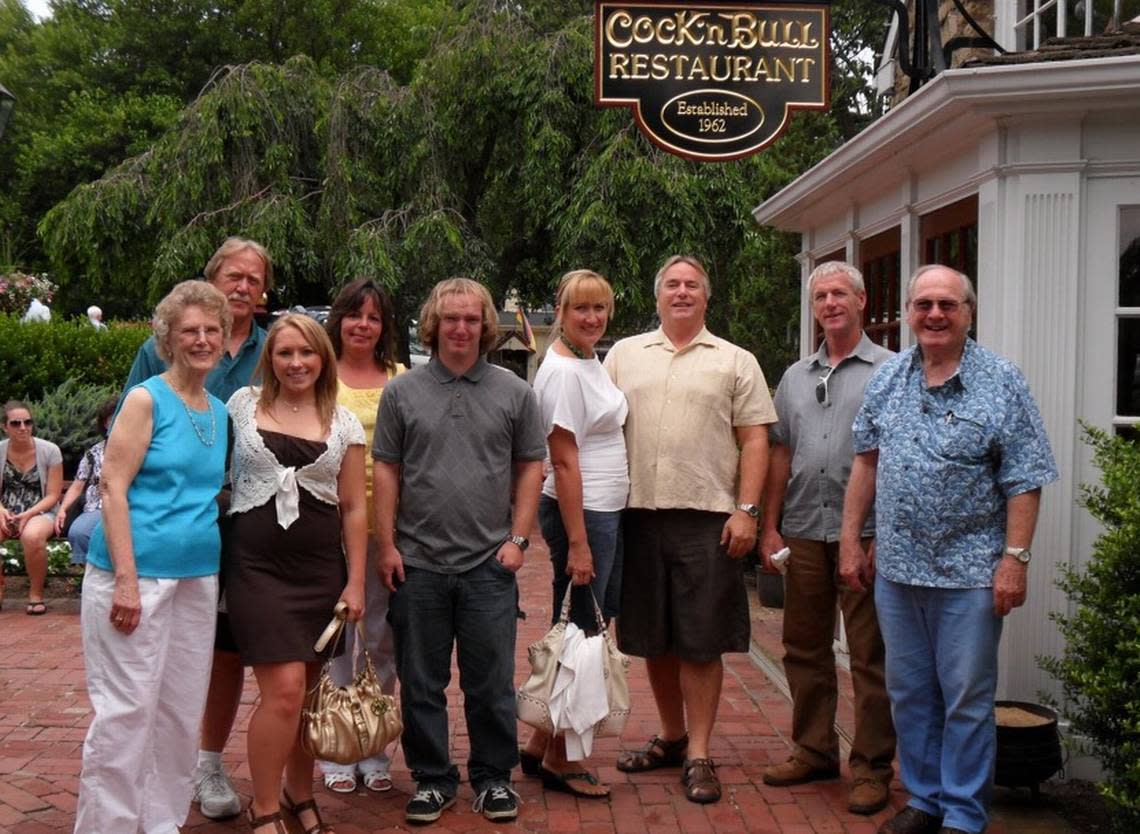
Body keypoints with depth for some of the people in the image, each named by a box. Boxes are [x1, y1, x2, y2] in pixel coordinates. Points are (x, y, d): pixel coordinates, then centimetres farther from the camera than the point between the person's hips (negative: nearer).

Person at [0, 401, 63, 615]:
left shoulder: (49, 450, -8)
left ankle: (36, 594, -16)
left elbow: (52, 496, -6)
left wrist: (28, 515, -21)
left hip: (40, 512, -3)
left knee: (32, 536, -39)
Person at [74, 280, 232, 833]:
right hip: (138, 572, -7)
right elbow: (113, 487, -12)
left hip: (198, 576, 7)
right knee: (127, 711, -3)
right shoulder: (146, 399, -6)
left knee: (182, 712, 12)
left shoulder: (220, 412, 12)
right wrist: (125, 580, -19)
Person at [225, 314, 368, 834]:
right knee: (284, 690, -11)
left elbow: (353, 508, 8)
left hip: (320, 570, 2)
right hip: (257, 564, -2)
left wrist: (356, 582, 3)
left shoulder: (343, 422, 7)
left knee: (306, 691, 8)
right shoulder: (243, 405, 5)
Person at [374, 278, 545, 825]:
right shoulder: (402, 391, 4)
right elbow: (386, 470, 4)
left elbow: (531, 466, 7)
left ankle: (493, 778, 23)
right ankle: (432, 779, 24)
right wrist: (387, 544, -1)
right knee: (421, 683, 9)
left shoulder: (513, 392, 5)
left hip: (489, 564, 0)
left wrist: (518, 538, -1)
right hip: (418, 563, 1)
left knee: (492, 682, 7)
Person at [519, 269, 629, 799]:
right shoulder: (562, 371, -15)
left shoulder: (591, 362, 13)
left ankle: (540, 747, 23)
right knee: (580, 634, -1)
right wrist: (577, 543, -21)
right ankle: (557, 761, 13)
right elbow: (564, 462, -19)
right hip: (580, 514, -10)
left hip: (607, 511, 10)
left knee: (593, 624, 13)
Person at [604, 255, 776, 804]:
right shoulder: (624, 355, 12)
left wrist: (746, 510, -8)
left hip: (707, 517, -3)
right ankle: (671, 737, 28)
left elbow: (754, 440, 1)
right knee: (652, 638, 12)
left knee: (701, 641, 0)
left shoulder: (735, 362, 6)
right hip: (639, 513, 3)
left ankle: (697, 754, 9)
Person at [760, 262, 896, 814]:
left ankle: (872, 767, 10)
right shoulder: (796, 377, 15)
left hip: (864, 531, -5)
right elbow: (780, 453, 15)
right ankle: (814, 752, 26)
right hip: (803, 533, 5)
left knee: (870, 654, 0)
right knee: (804, 648, 12)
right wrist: (769, 527, 10)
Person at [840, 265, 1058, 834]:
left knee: (967, 700, 4)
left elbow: (1024, 482, -8)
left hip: (969, 573, -4)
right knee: (909, 694, 14)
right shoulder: (887, 378, 7)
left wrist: (1015, 558, -14)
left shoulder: (1001, 382, -6)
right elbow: (866, 462, 11)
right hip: (895, 568, 4)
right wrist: (851, 540, 8)